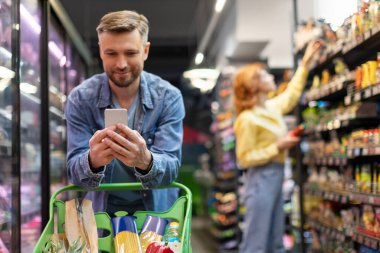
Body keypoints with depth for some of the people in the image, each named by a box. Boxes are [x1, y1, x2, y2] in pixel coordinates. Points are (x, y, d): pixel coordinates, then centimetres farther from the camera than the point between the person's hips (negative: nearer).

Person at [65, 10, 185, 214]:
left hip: (155, 210, 0)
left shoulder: (169, 97, -9)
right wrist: (93, 160, -34)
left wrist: (145, 161, -37)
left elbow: (171, 168, -16)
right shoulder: (80, 98, -8)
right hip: (102, 210, 1)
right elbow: (74, 171, -12)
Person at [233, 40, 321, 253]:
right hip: (261, 179, -9)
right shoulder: (247, 119, -16)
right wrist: (278, 148, -17)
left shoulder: (272, 107, 9)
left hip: (277, 177, 9)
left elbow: (292, 93, 28)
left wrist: (305, 62, 27)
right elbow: (244, 159, -16)